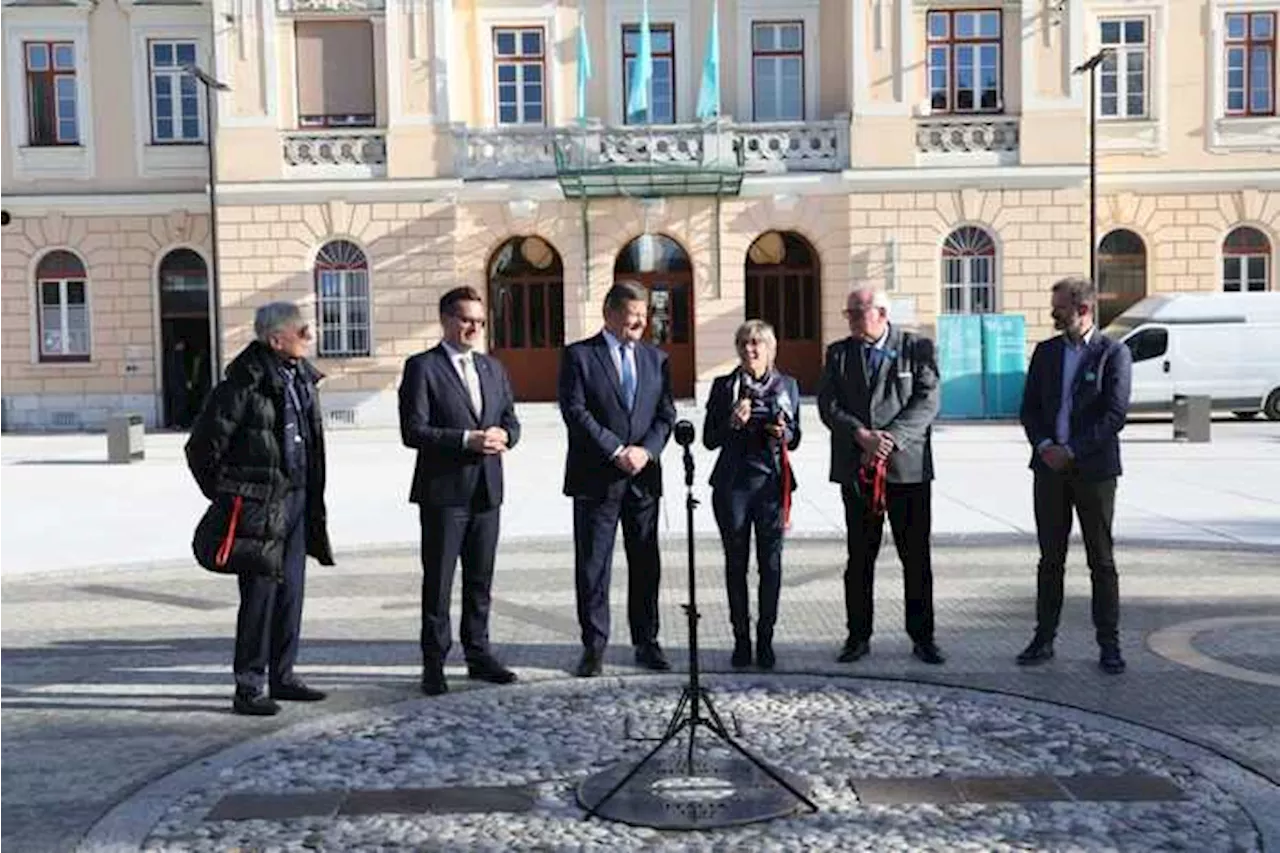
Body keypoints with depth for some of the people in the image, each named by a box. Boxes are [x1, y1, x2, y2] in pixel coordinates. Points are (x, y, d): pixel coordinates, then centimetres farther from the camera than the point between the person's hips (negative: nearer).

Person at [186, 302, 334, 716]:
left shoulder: (302, 377, 9)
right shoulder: (245, 383, -15)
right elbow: (203, 445, -12)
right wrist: (225, 496, -3)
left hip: (297, 497, 8)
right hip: (258, 505, -8)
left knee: (291, 589, 13)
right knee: (260, 592, -3)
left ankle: (282, 676, 25)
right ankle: (249, 687, 8)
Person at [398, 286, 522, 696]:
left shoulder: (493, 368, 15)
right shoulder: (422, 367, -4)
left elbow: (511, 420, 16)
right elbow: (413, 431, -12)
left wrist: (503, 436, -8)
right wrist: (467, 440, -20)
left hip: (487, 489, 6)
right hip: (443, 491, -5)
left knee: (480, 580, 13)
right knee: (438, 581, 1)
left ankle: (478, 654, 23)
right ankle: (434, 664, 10)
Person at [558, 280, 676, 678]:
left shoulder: (656, 358, 12)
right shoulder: (578, 355, -1)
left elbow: (666, 413, 7)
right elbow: (576, 411, -10)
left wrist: (646, 450, -10)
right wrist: (616, 451, -15)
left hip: (644, 477, 4)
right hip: (596, 479, -4)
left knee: (646, 564, 9)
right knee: (592, 565, 2)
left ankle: (646, 642, 20)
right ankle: (594, 645, 13)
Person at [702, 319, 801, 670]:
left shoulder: (787, 385, 8)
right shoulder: (724, 386, 4)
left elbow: (794, 439, 13)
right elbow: (709, 439, 4)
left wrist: (784, 433, -9)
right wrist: (732, 423, -14)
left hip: (772, 483, 1)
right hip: (732, 484, 0)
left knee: (770, 563, 2)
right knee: (736, 563, 5)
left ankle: (765, 640, 13)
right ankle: (741, 638, 15)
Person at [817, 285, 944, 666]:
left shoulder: (918, 348, 2)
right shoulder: (838, 353, 9)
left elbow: (927, 402, -7)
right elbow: (828, 405, 0)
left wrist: (890, 439, -18)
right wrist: (862, 435, -16)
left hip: (908, 466, -2)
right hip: (856, 470, 2)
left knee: (917, 558, 4)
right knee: (859, 558, 8)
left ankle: (922, 637, 16)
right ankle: (858, 636, 17)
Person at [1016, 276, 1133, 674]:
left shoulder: (1114, 353, -3)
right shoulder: (1045, 351, 10)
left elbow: (1115, 414, -10)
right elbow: (1029, 408, 9)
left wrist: (1072, 451, -15)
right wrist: (1044, 445, -9)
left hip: (1094, 469, -4)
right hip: (1050, 468, 4)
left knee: (1102, 561, 3)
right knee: (1050, 559, 8)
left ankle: (1109, 644, 11)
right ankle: (1044, 638, 15)